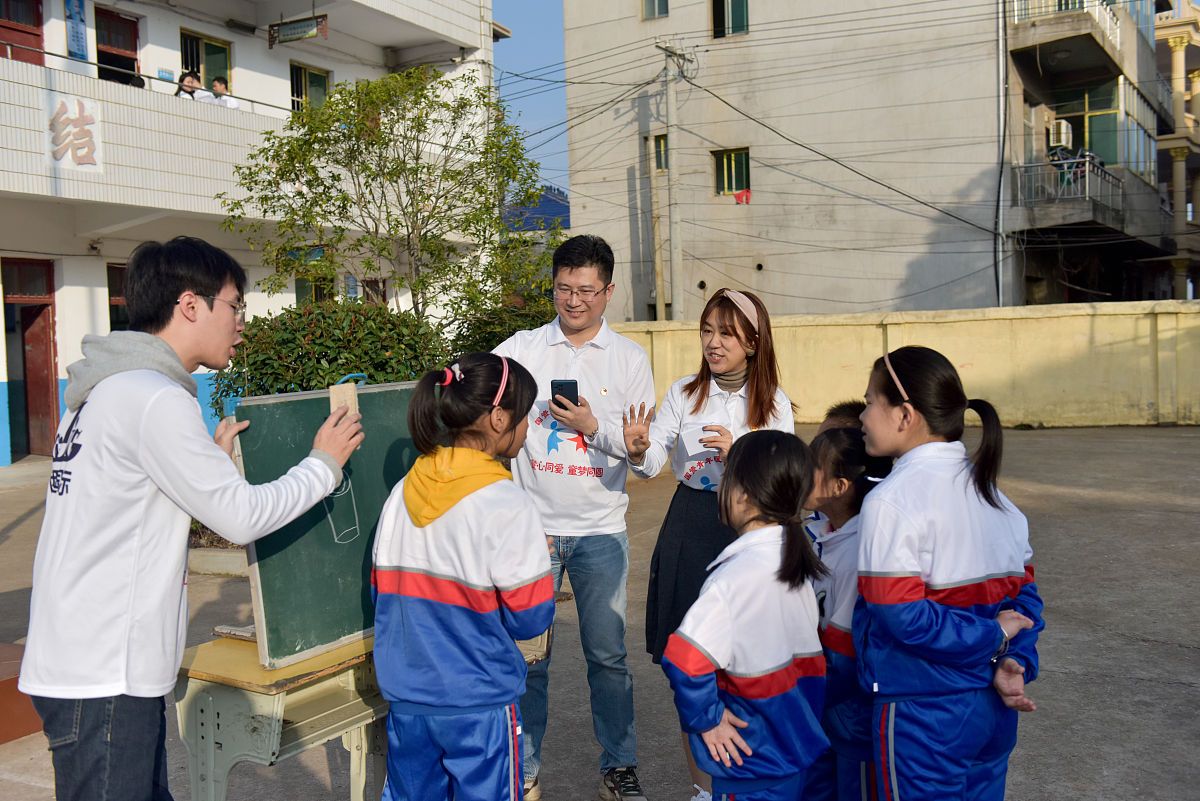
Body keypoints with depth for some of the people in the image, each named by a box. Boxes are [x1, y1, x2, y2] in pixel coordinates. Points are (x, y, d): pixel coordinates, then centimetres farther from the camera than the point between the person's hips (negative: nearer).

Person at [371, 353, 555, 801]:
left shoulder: (402, 493, 1)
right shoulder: (505, 506, -17)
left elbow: (381, 592, 8)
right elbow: (531, 617, -13)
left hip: (406, 696, 6)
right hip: (478, 703, -6)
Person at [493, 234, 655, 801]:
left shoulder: (629, 359, 3)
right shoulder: (523, 348, 2)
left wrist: (594, 426, -16)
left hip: (600, 531, 0)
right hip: (532, 524, 0)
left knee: (608, 654, 9)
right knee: (526, 653, 7)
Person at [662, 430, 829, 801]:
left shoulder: (738, 574, -26)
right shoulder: (797, 561, 0)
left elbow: (684, 658, -32)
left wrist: (706, 717, -17)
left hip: (754, 761, -8)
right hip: (796, 743, 8)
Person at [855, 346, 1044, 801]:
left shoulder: (891, 500, -18)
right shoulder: (990, 489, 7)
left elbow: (905, 617, -24)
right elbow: (1023, 592, 7)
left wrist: (994, 638, -13)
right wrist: (1014, 660, -5)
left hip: (922, 714, -7)